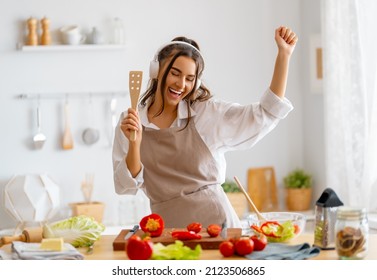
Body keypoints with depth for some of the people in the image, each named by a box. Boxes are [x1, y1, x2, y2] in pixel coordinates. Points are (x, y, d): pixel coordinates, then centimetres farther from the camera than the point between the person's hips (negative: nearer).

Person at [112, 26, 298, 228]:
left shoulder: (207, 113, 3)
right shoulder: (130, 121, 4)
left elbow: (266, 113, 1)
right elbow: (126, 187, 3)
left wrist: (284, 54, -4)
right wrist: (134, 144, -13)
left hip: (217, 219, 0)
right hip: (168, 226, 0)